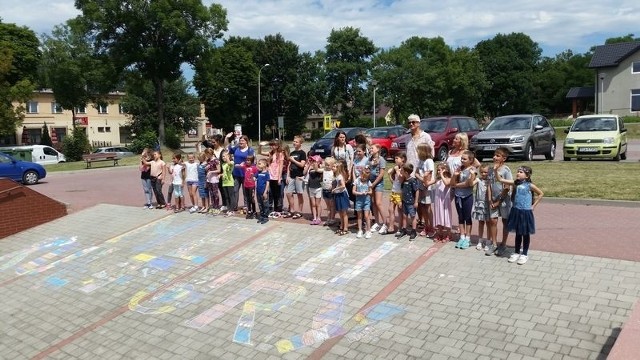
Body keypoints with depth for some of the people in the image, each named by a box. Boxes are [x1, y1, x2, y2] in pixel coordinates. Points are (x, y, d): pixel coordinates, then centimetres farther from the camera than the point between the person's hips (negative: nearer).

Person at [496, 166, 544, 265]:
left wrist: (533, 205, -1)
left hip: (526, 212, -4)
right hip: (516, 211, 4)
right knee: (518, 233, 15)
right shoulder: (515, 183, 0)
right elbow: (500, 179, -5)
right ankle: (516, 252, 26)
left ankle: (525, 254, 19)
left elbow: (541, 194, 2)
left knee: (526, 234, 8)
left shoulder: (529, 185, -8)